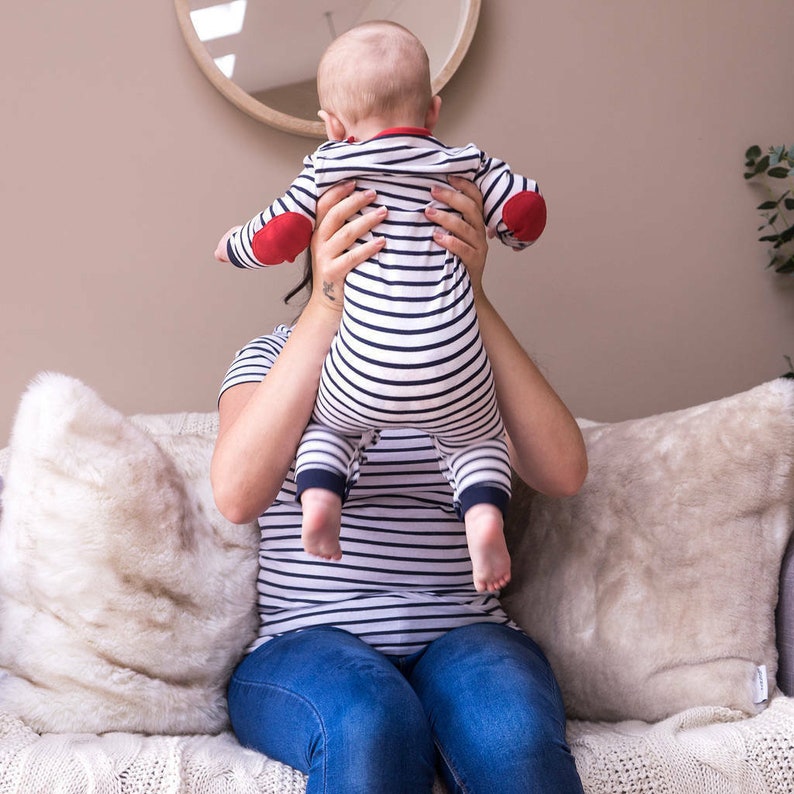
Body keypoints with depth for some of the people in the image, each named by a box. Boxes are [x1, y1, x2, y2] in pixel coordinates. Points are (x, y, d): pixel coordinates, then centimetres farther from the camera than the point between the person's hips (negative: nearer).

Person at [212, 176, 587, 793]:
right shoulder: (275, 358, 8)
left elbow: (564, 473, -10)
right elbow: (237, 494, -16)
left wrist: (473, 301, -19)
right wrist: (326, 307, -22)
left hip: (462, 636, 1)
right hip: (309, 644, 0)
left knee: (515, 734, -33)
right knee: (370, 726, -34)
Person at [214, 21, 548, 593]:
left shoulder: (329, 168, 5)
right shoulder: (465, 165, 9)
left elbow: (276, 239, 4)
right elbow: (527, 213, 7)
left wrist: (231, 245, 24)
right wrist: (509, 234, 29)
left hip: (364, 374, 0)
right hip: (453, 371, 1)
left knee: (329, 426, 29)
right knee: (478, 440, 26)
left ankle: (320, 496, 1)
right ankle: (484, 513, -3)